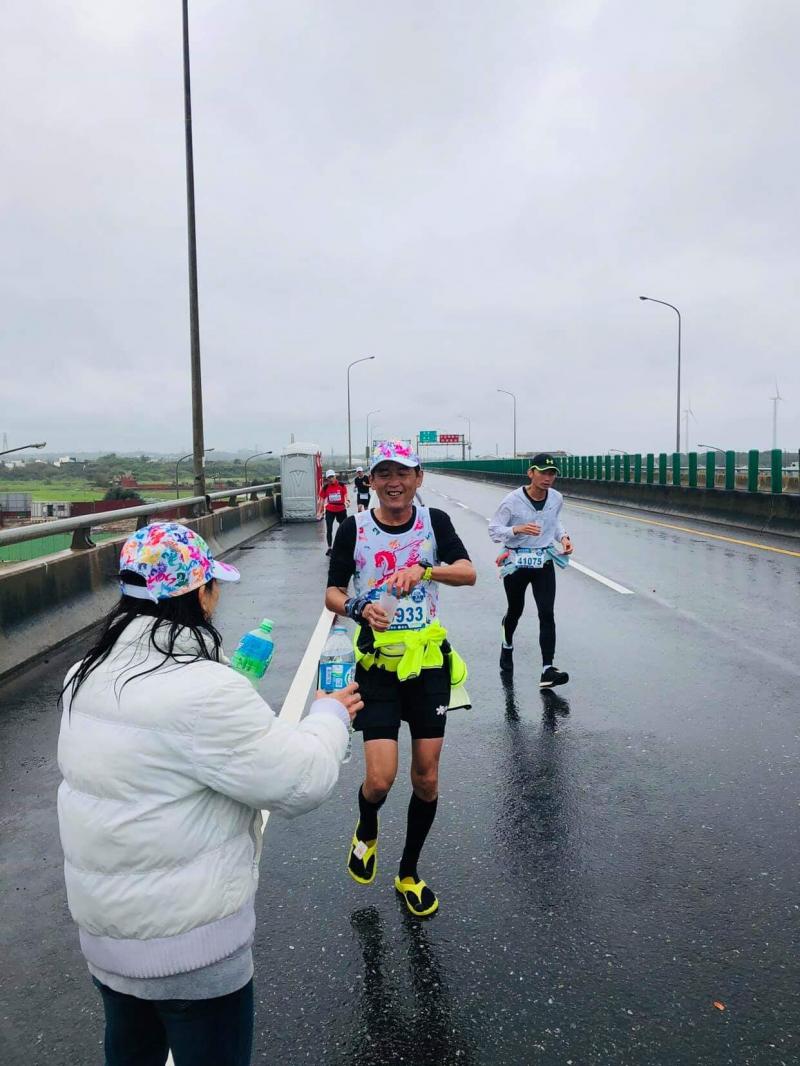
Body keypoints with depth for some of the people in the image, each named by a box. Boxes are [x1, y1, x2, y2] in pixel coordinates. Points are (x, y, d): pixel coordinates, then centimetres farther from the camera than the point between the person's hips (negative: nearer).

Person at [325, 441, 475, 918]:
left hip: (429, 660, 2)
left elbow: (468, 573, -13)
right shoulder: (354, 528, -4)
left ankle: (409, 873, 33)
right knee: (380, 778, -9)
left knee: (426, 777, 8)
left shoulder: (434, 521, -1)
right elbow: (332, 594, -1)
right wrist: (359, 607, -21)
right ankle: (367, 831, 29)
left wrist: (424, 570, -31)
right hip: (378, 663, -1)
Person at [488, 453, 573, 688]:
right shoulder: (513, 500, -16)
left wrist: (563, 537, -2)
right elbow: (493, 529, -12)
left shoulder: (557, 498, -2)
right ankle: (507, 646, 47)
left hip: (544, 562, 3)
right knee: (515, 610, 16)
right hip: (516, 562, -2)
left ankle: (547, 669, -9)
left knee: (547, 613, -9)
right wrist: (517, 529, -29)